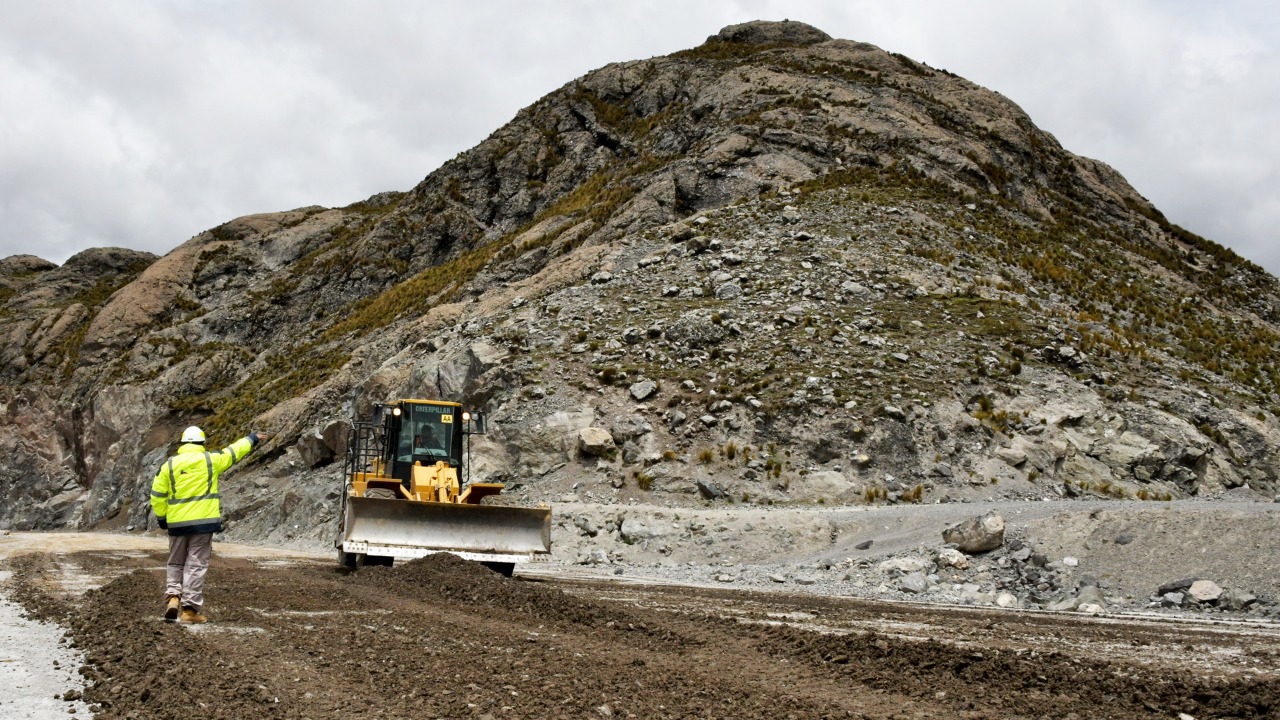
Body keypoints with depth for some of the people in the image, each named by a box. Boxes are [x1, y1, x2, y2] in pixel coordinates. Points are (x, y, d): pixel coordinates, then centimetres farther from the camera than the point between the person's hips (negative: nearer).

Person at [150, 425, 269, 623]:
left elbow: (157, 494, 4)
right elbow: (234, 451, 13)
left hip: (177, 523, 2)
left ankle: (173, 597, -2)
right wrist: (253, 438, 28)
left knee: (175, 564, 17)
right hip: (203, 520, -2)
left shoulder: (169, 464, 4)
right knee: (196, 565, 1)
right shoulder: (210, 460, -1)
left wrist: (162, 517, 17)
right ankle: (190, 609, 0)